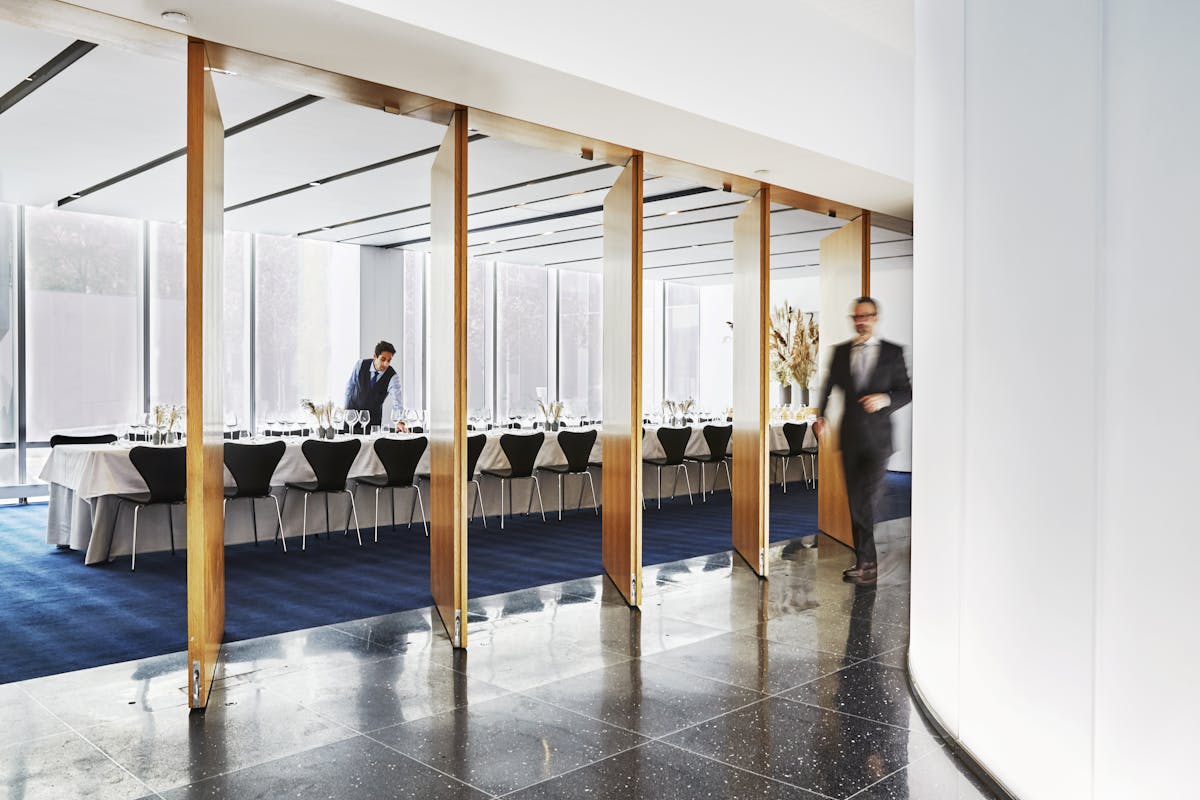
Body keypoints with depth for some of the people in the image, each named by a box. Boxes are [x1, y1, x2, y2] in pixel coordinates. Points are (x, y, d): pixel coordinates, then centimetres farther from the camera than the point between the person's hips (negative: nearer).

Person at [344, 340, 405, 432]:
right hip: (353, 412, 1)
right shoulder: (360, 365, -16)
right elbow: (350, 385, 1)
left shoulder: (392, 376, -23)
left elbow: (397, 400, -35)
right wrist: (347, 407, 6)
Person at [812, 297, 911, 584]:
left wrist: (886, 398, -16)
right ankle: (864, 560, 18)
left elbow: (906, 391, 4)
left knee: (869, 500, -9)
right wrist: (820, 417, -9)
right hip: (850, 438, 3)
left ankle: (866, 562, 1)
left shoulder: (893, 352, 2)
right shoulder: (841, 352, 10)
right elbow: (828, 387, 7)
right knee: (855, 501, 7)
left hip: (878, 439, -3)